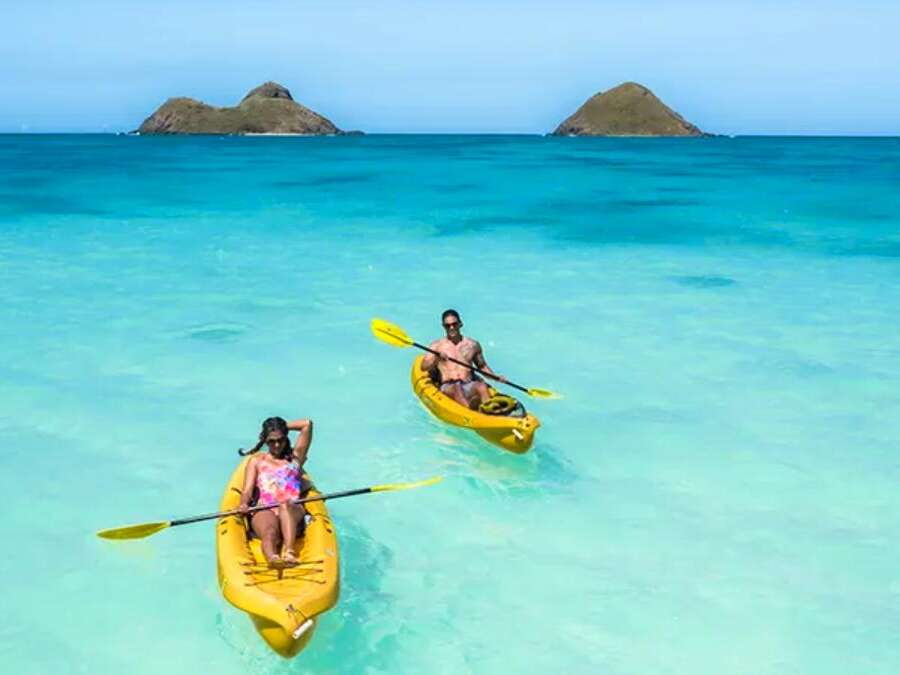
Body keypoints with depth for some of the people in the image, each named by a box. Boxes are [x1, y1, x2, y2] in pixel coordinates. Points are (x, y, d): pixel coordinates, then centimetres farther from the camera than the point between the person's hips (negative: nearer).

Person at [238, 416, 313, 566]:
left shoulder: (295, 458, 29)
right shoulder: (256, 461, 27)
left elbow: (307, 424, 24)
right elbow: (247, 490, 11)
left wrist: (284, 426, 33)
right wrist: (244, 504, -11)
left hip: (293, 510, 0)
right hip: (264, 511, 0)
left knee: (285, 505, -38)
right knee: (270, 532, -36)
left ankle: (289, 552, -59)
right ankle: (272, 558, -69)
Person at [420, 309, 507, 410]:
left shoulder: (473, 345, 17)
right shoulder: (437, 345, 11)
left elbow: (482, 366, 27)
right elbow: (424, 367, 0)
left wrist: (496, 377, 10)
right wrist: (437, 357, -18)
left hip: (469, 387, 1)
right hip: (448, 387, -1)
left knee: (481, 386, -32)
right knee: (455, 388, -36)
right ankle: (470, 410, -59)